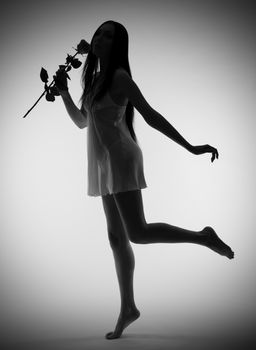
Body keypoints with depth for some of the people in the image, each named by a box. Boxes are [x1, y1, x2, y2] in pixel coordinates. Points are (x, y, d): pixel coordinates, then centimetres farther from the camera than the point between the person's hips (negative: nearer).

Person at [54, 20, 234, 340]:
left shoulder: (119, 77, -10)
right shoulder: (95, 78, 14)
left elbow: (151, 116, -12)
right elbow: (81, 122, 23)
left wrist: (190, 148, -15)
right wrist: (63, 92, 11)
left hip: (121, 160, -8)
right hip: (106, 165, 8)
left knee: (138, 233, -14)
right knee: (117, 238, 9)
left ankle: (203, 237, 3)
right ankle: (127, 308, 17)